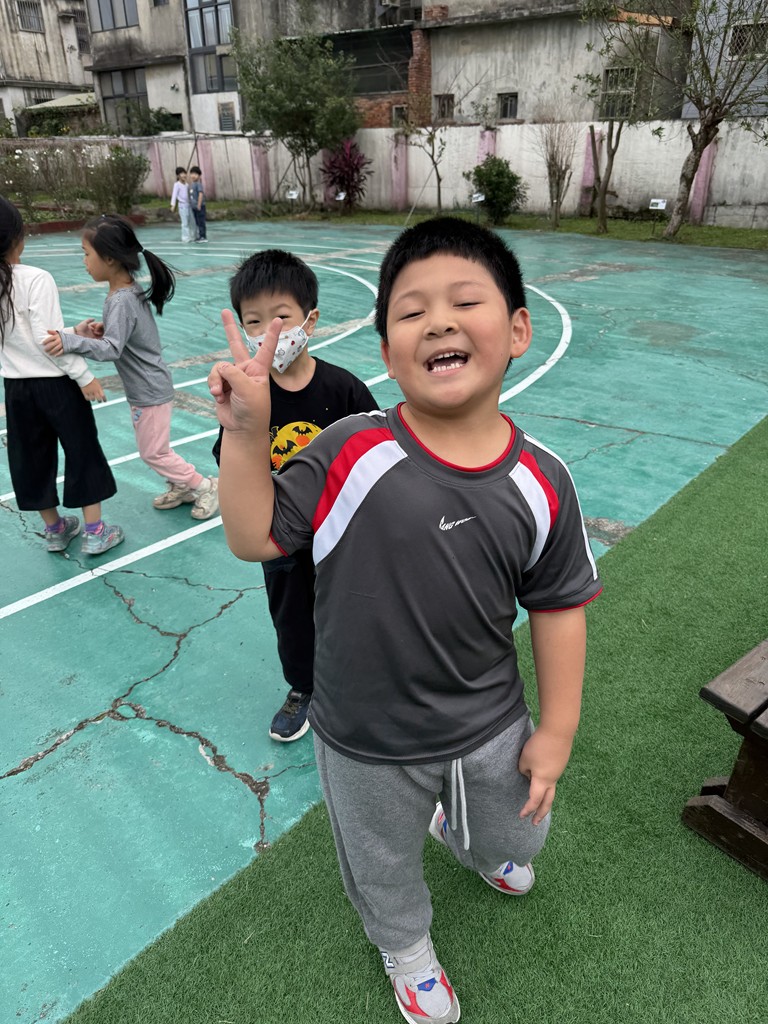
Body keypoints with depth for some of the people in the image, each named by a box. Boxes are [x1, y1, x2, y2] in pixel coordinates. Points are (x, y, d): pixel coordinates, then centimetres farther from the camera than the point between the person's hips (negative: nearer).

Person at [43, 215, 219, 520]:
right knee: (153, 449, 19)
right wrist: (102, 330, -3)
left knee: (154, 453, 2)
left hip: (150, 391, -9)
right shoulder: (129, 290, 3)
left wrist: (69, 340, -41)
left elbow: (111, 349, -32)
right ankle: (181, 487, 34)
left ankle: (206, 486, 13)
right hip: (143, 388, 9)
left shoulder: (121, 301, -25)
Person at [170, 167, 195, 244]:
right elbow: (174, 194, -14)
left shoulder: (187, 185, 12)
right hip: (182, 205, -7)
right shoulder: (177, 184, -8)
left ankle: (192, 237, 19)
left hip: (189, 205, 7)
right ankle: (185, 238, -1)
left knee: (192, 222, 9)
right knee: (185, 222, -7)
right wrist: (173, 205, -22)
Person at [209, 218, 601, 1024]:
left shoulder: (540, 482, -15)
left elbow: (558, 607, -5)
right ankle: (406, 948, 64)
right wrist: (244, 433, -29)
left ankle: (465, 836, 70)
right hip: (368, 743, -1)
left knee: (515, 836, 32)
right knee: (383, 867, 27)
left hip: (492, 727, 2)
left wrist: (557, 728, 0)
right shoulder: (350, 453, -23)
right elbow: (255, 538, -15)